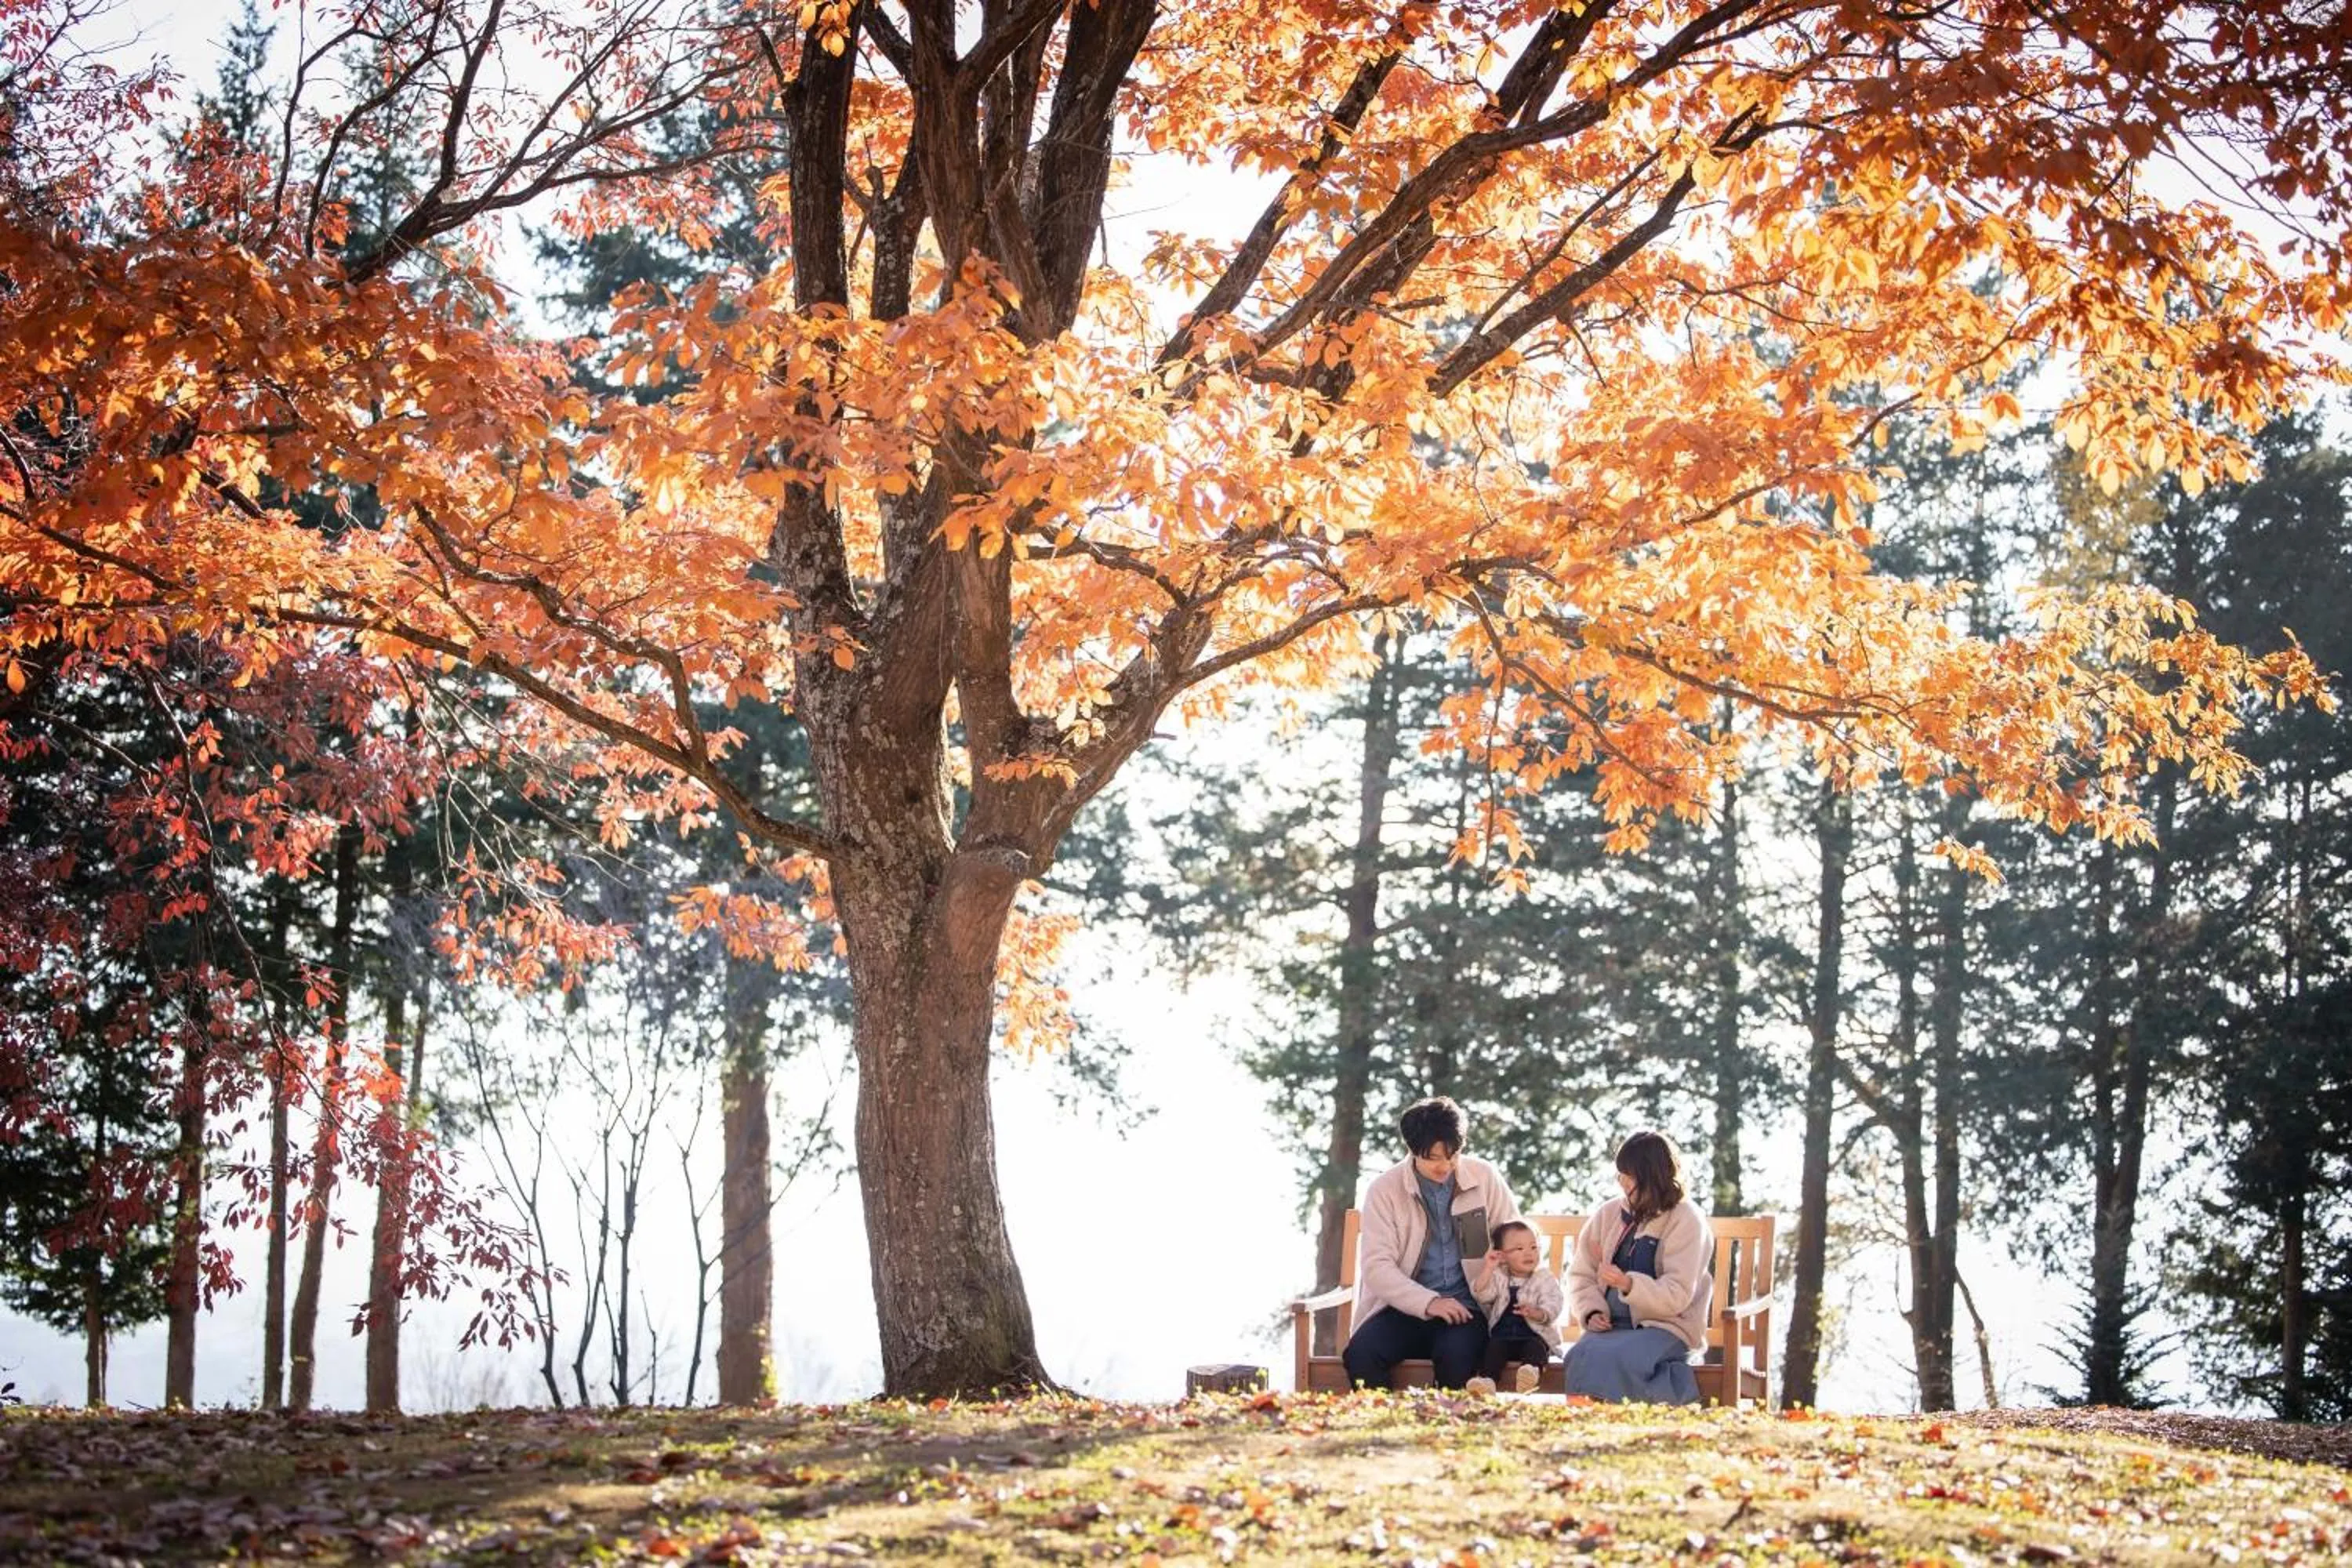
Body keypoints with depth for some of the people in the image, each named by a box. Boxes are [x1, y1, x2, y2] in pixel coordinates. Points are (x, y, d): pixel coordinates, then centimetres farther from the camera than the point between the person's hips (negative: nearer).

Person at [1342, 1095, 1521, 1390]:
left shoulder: (1484, 1178, 6)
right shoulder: (1385, 1189, 0)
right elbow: (1376, 1266, -7)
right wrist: (1428, 1302, -21)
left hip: (1464, 1308, 0)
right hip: (1405, 1307, 0)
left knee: (1457, 1354, -34)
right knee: (1360, 1355, -30)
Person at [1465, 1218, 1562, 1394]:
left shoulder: (1545, 1279, 4)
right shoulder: (1498, 1277, 11)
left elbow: (1553, 1305, -11)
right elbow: (1482, 1295, -5)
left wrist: (1536, 1313, -32)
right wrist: (1488, 1270, -14)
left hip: (1534, 1335, -2)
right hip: (1502, 1335, 2)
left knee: (1535, 1347, -33)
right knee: (1494, 1347, -27)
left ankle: (1531, 1372, -63)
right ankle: (1487, 1379, -46)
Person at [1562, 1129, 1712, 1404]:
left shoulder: (1686, 1220, -5)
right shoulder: (1608, 1214, 9)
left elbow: (1677, 1296, -13)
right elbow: (1580, 1274, 13)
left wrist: (1628, 1284, -29)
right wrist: (1592, 1311, -7)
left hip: (1665, 1325, -4)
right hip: (1612, 1324, 4)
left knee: (1610, 1358, -36)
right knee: (1582, 1355, -32)